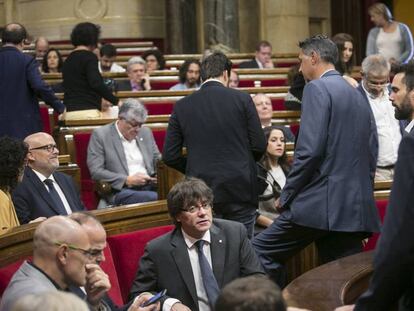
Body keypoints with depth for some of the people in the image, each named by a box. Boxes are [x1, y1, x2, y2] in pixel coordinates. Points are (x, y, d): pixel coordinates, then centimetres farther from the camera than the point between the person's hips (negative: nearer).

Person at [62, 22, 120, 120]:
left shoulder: (68, 59, 18)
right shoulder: (89, 57, -6)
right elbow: (96, 83, -20)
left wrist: (97, 104, 31)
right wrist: (116, 101, -18)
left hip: (69, 112, 7)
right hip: (86, 112, -7)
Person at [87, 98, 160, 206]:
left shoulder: (145, 132, 17)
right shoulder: (100, 135, 0)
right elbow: (96, 171, -7)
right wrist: (127, 180, -15)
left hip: (150, 186, 5)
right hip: (121, 190, -5)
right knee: (156, 198, -36)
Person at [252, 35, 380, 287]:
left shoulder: (317, 88, -6)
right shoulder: (358, 96, 19)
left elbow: (310, 150, -15)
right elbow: (371, 155, 20)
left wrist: (287, 196, -6)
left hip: (322, 203, -8)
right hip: (356, 207, 8)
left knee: (261, 253, 2)